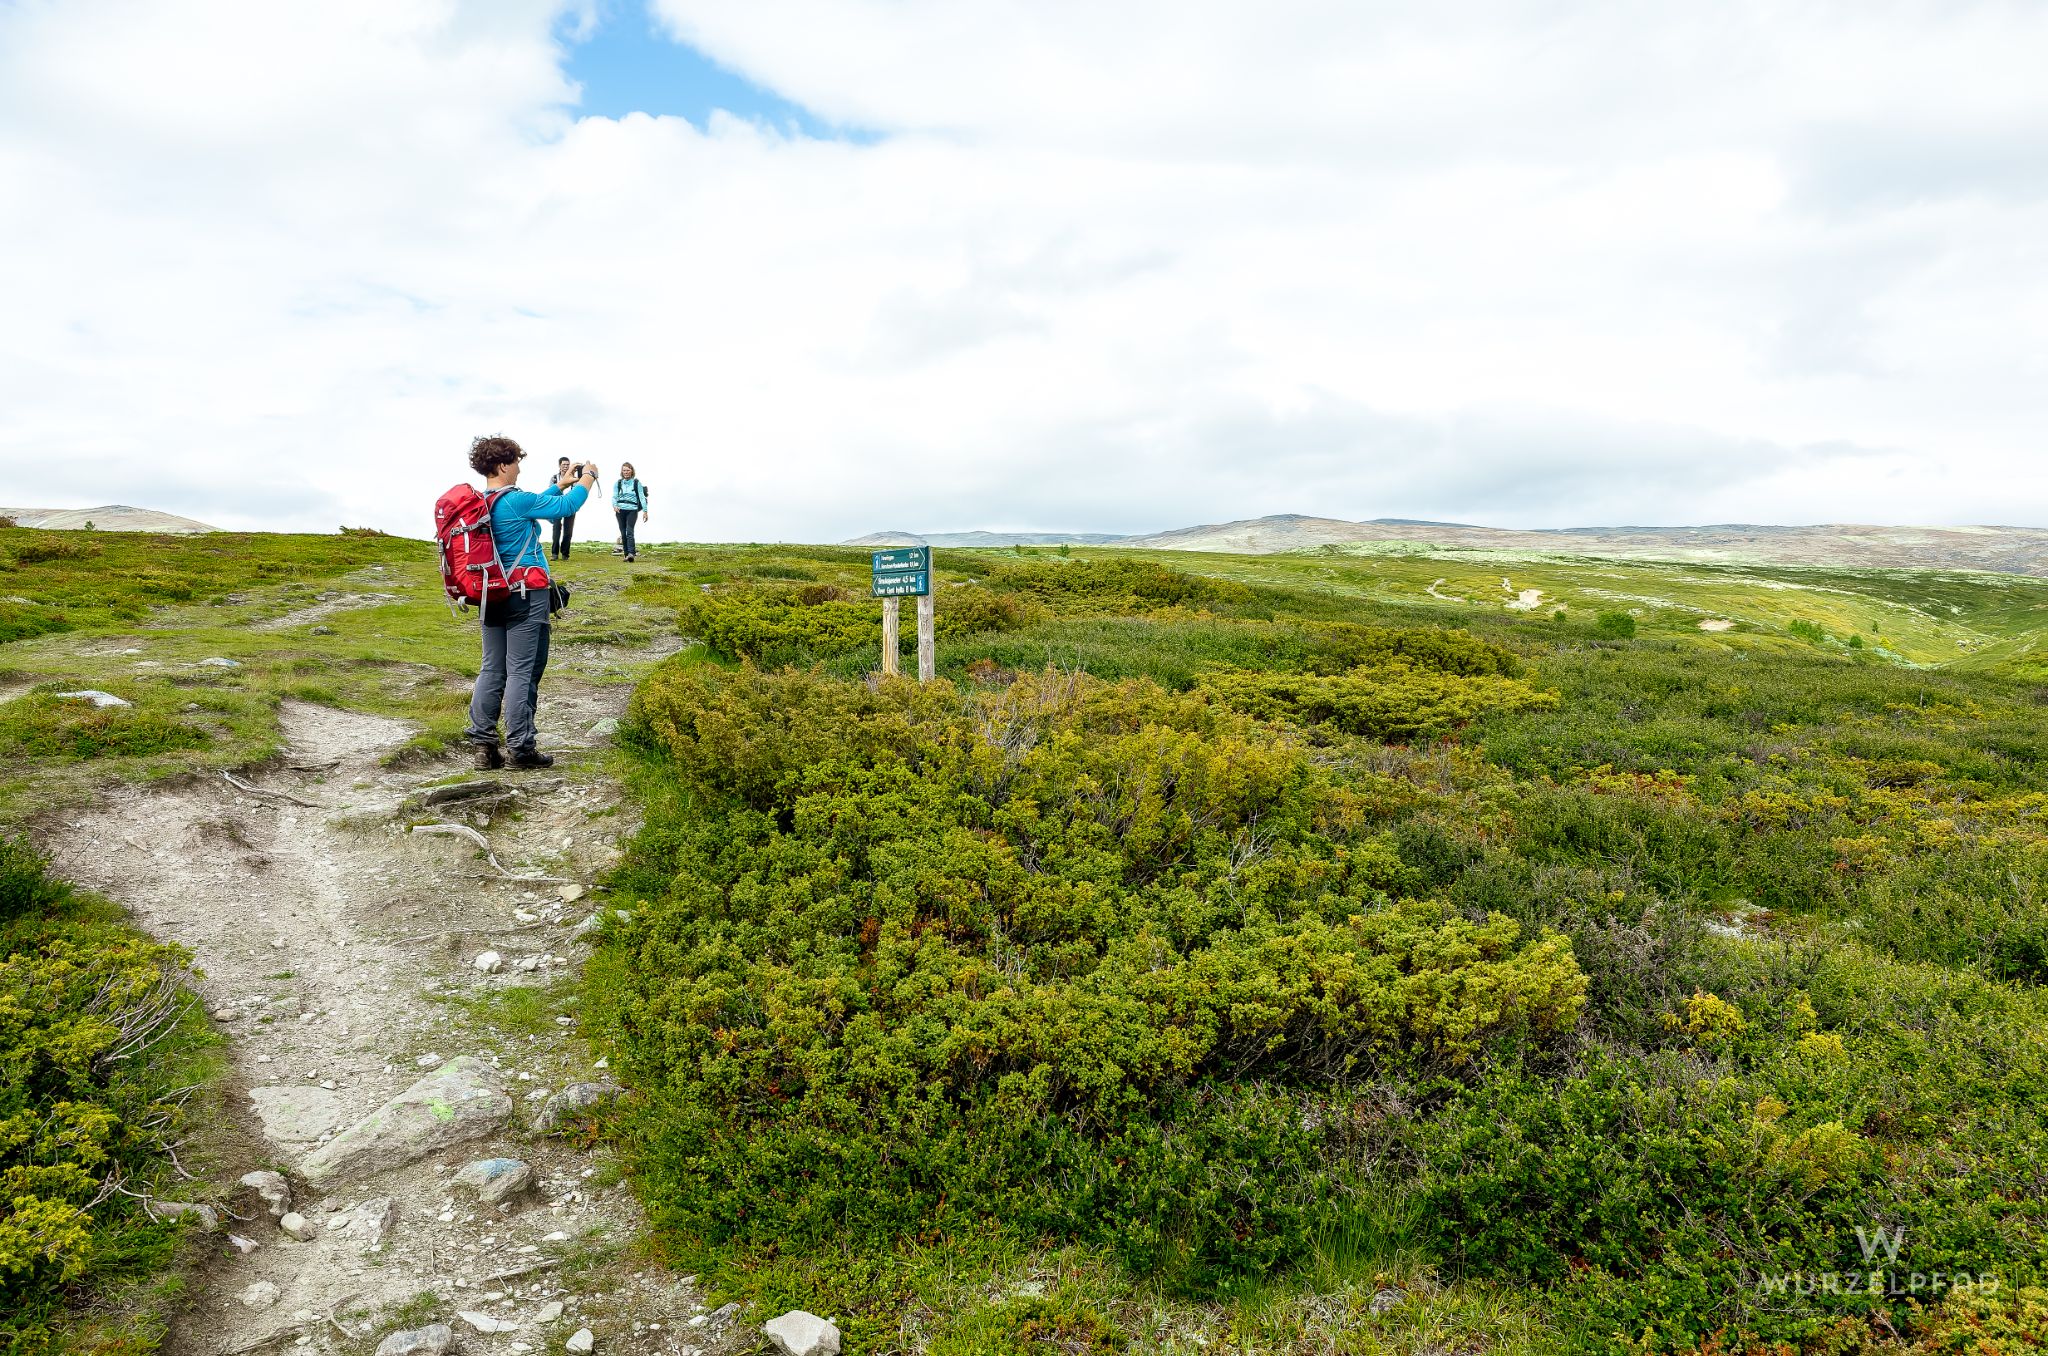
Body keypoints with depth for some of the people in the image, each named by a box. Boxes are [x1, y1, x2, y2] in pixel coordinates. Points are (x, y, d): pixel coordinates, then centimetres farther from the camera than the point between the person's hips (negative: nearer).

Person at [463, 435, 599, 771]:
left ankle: (483, 745, 11)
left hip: (492, 595, 8)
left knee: (491, 669, 10)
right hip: (526, 595, -8)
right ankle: (521, 748, 1)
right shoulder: (516, 501, -16)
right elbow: (565, 507, -7)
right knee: (522, 671, -3)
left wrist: (560, 485, 29)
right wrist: (589, 477, 9)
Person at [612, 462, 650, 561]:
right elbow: (614, 496, 5)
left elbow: (642, 497, 2)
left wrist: (645, 511, -4)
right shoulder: (618, 483, 10)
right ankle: (626, 554, 8)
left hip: (632, 510, -3)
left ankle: (631, 553, -29)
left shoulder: (637, 483, 3)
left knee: (629, 531, -19)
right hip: (620, 510, 3)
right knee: (623, 533, 4)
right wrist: (614, 505, -16)